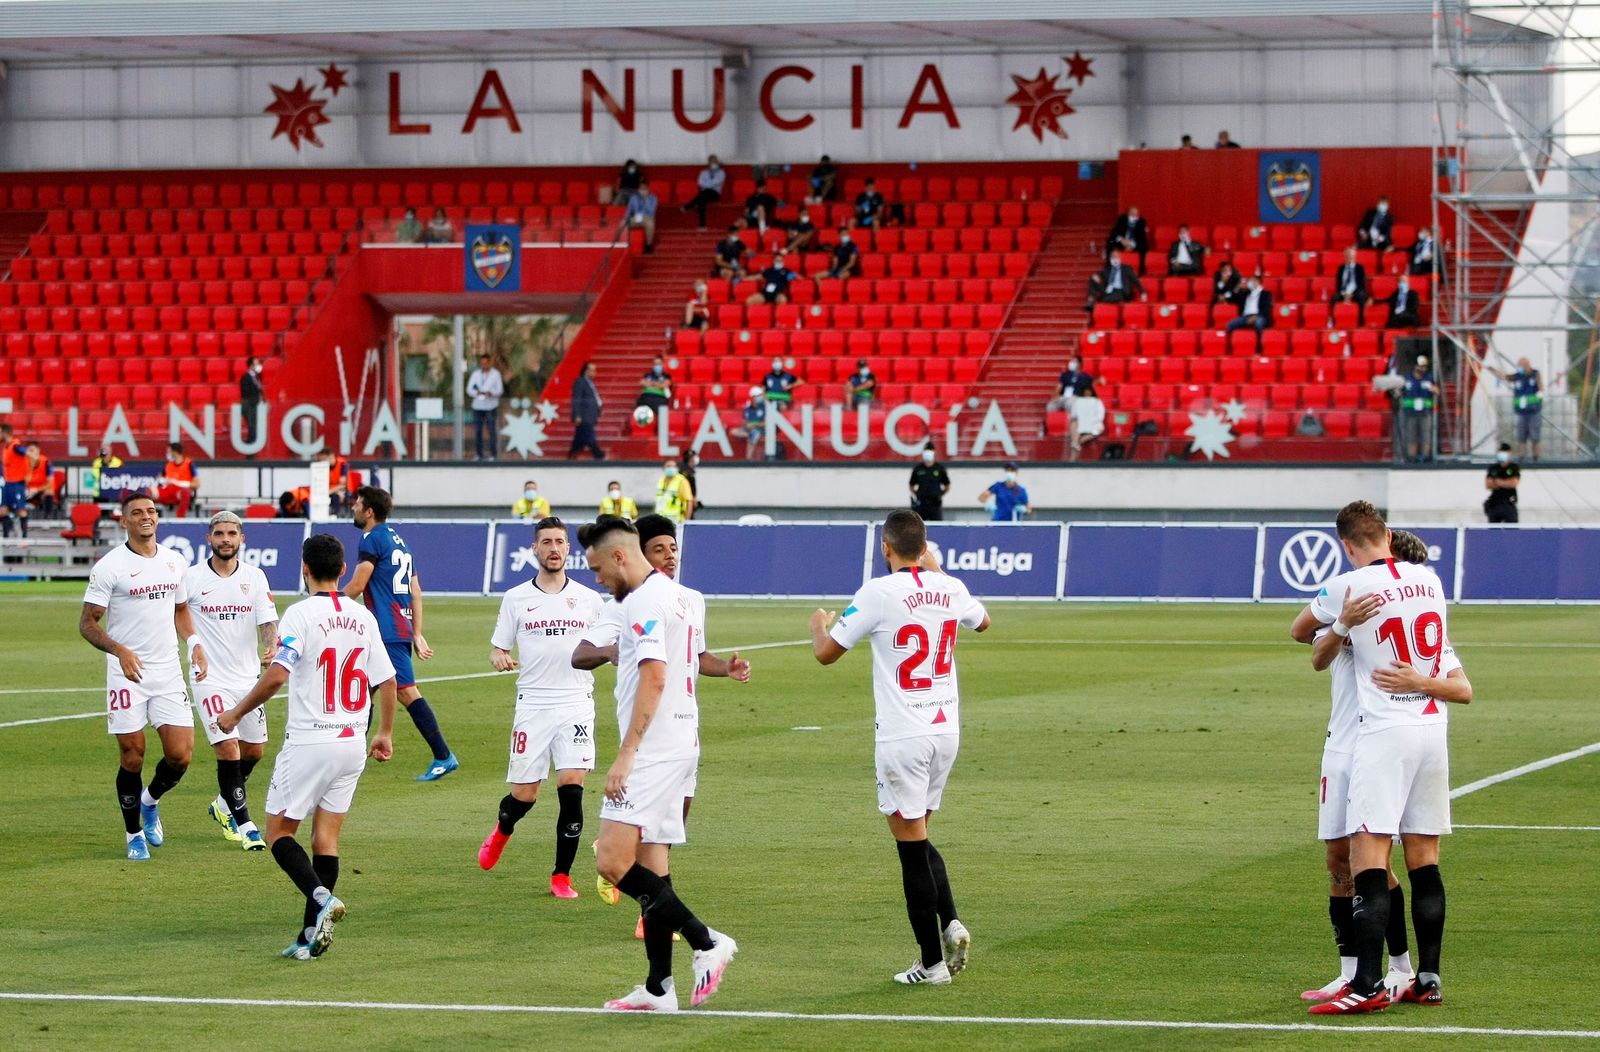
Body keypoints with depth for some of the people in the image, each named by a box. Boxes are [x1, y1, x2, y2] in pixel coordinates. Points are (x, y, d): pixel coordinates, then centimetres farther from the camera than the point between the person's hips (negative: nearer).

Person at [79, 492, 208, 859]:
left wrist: (194, 643, 4)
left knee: (180, 755, -4)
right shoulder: (110, 565, -8)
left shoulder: (173, 562, 9)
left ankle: (150, 801, 28)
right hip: (127, 675, -4)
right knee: (132, 758, -1)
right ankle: (134, 834, 17)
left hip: (169, 674, 4)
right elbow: (87, 623, -8)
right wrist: (119, 650, -24)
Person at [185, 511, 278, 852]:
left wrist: (271, 648, -24)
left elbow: (267, 620, -3)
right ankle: (244, 825, -4)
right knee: (228, 750, -15)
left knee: (254, 750, 13)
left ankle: (224, 805, 39)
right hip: (210, 680, -4)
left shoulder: (255, 577, 2)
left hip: (247, 678, 4)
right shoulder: (191, 577, -6)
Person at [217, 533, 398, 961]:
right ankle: (311, 935, 4)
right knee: (326, 836, 8)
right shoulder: (363, 617, 7)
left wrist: (237, 713, -9)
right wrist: (385, 733, 24)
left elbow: (277, 674, -22)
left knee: (279, 831, 5)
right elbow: (386, 680, 12)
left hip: (309, 742, -6)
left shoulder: (301, 614, -11)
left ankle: (321, 898, -19)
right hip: (352, 743, 6)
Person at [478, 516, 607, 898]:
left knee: (571, 786, -14)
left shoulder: (589, 599, 8)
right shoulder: (516, 598, 6)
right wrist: (498, 657, -14)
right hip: (533, 705, 0)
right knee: (524, 795, 1)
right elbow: (498, 648, 10)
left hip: (576, 704, 0)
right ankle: (502, 830, 39)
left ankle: (562, 876, -4)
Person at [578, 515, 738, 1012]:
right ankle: (659, 987, 10)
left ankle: (706, 942, -15)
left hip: (652, 751, -11)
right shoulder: (676, 596, 18)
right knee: (650, 867, 10)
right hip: (680, 746, 11)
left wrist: (625, 755, -22)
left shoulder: (644, 601, -13)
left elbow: (654, 677, -21)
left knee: (613, 863, -16)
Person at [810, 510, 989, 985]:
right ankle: (951, 923, 0)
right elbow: (982, 621, 28)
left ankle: (932, 962, 2)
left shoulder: (879, 593, -12)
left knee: (911, 844, 0)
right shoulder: (950, 589, 4)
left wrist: (818, 624, 19)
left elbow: (826, 653, -4)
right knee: (919, 840, 20)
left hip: (901, 735, -6)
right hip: (946, 729, 6)